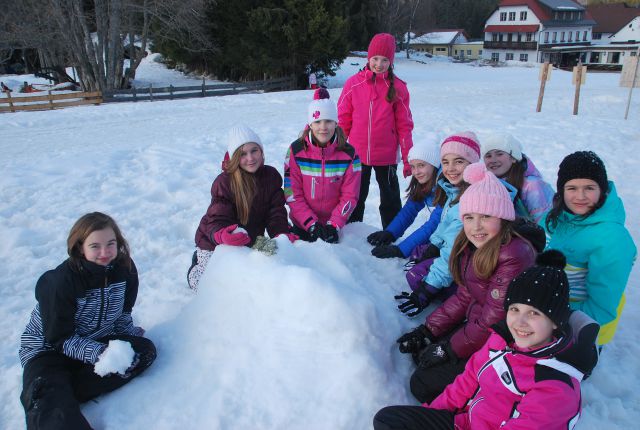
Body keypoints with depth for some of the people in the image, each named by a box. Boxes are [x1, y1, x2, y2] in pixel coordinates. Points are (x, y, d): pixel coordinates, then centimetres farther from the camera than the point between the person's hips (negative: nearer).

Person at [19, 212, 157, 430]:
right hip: (48, 347, -7)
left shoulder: (125, 269, -11)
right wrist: (99, 353, -32)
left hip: (96, 341, 7)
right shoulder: (60, 282, -24)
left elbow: (123, 315, 5)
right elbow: (60, 339, -21)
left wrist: (129, 342, -6)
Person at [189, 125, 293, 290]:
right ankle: (198, 260, 24)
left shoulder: (271, 176, -9)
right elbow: (216, 220, -28)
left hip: (250, 242, 4)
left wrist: (282, 234, -30)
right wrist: (223, 235, -52)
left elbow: (276, 213, -10)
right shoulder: (224, 182, -22)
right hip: (214, 244, -4)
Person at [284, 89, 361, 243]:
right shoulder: (296, 151, -11)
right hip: (302, 225, 0)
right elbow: (292, 194, -11)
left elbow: (349, 196, -7)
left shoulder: (349, 154, -10)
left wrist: (334, 225, -18)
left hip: (335, 225, 1)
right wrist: (311, 223, -18)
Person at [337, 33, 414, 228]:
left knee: (390, 201, 11)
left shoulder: (398, 87, -3)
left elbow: (404, 125, 0)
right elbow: (343, 119, 3)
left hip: (387, 155, -1)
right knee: (355, 199, 15)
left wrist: (408, 159, -1)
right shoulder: (353, 83, -2)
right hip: (357, 154, 1)